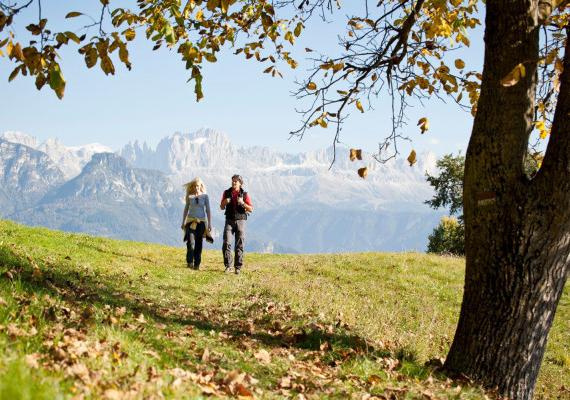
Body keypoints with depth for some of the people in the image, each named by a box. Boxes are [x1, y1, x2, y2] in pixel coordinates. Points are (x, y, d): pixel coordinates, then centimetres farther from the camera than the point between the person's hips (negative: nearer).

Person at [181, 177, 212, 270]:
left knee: (199, 243, 2)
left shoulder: (205, 196, 1)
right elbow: (186, 209, 13)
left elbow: (208, 210, 3)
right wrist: (183, 222, 13)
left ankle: (197, 264, 11)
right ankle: (190, 262, -2)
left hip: (201, 221, 0)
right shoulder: (189, 196, 4)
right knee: (191, 243, -15)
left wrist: (209, 223, -2)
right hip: (191, 221, 0)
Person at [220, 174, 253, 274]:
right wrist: (225, 202, -9)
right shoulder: (226, 192, 6)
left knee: (239, 245, -2)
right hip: (229, 221, 1)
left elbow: (251, 209, -2)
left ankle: (238, 267, 4)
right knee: (226, 243, -10)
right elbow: (222, 207, 14)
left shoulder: (244, 194, 1)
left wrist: (242, 203, -18)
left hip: (240, 221, -1)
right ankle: (227, 265, -1)